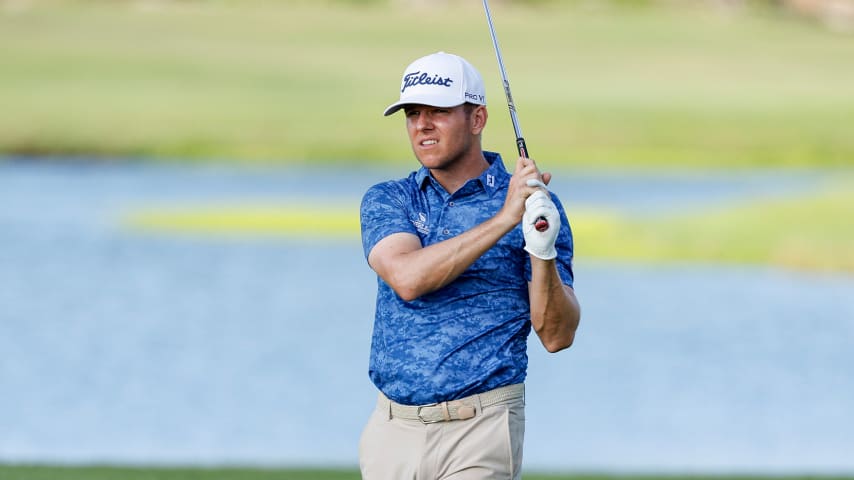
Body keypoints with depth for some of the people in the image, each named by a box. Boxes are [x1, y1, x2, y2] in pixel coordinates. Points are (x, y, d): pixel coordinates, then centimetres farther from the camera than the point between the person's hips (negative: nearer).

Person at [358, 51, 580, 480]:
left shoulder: (535, 205, 1)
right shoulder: (385, 201, 8)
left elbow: (557, 336, -5)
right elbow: (407, 277, -13)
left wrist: (543, 253, -22)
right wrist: (503, 220, -19)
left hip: (479, 433, -4)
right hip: (392, 428, 4)